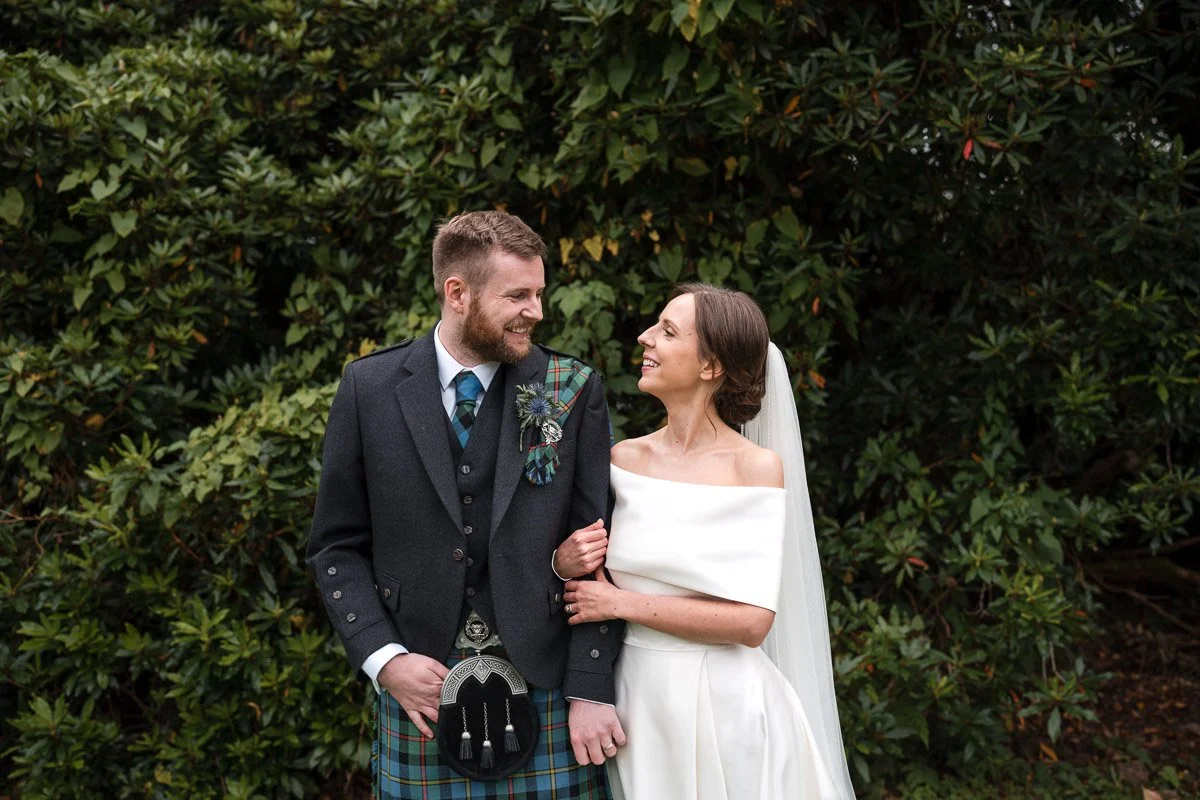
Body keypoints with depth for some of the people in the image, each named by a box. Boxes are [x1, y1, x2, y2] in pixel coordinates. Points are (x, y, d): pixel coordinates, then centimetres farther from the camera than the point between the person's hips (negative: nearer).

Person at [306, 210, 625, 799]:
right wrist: (384, 658, -8)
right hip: (420, 688, 1)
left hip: (547, 688, 0)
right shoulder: (370, 388, 0)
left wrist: (591, 689, -7)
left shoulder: (573, 392, -1)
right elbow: (336, 546, 4)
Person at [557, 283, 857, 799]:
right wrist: (568, 564, -10)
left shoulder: (757, 466, -12)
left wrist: (622, 603, -14)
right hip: (636, 698, 4)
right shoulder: (626, 457, 1)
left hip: (723, 705, -4)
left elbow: (752, 621, -17)